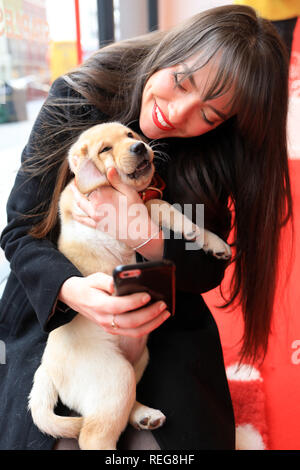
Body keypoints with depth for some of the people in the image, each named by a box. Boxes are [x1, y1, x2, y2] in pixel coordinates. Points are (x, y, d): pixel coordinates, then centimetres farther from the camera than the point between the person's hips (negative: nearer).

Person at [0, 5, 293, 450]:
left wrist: (146, 233, -29)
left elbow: (209, 268, -9)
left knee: (197, 433, -10)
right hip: (53, 309, 0)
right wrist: (70, 289, -34)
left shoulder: (214, 153, -12)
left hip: (165, 320, 1)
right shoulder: (76, 99, -15)